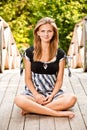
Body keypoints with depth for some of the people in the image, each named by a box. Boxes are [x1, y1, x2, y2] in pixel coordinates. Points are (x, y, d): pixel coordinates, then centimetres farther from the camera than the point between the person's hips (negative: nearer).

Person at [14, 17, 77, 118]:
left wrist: (52, 96, -15)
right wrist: (36, 95, -14)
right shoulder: (29, 52, 1)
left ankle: (32, 109, -23)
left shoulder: (60, 54, 3)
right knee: (19, 100, -34)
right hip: (33, 93, -1)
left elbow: (59, 80, 2)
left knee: (71, 99, -30)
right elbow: (28, 79, 2)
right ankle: (58, 113, -27)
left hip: (53, 93, 1)